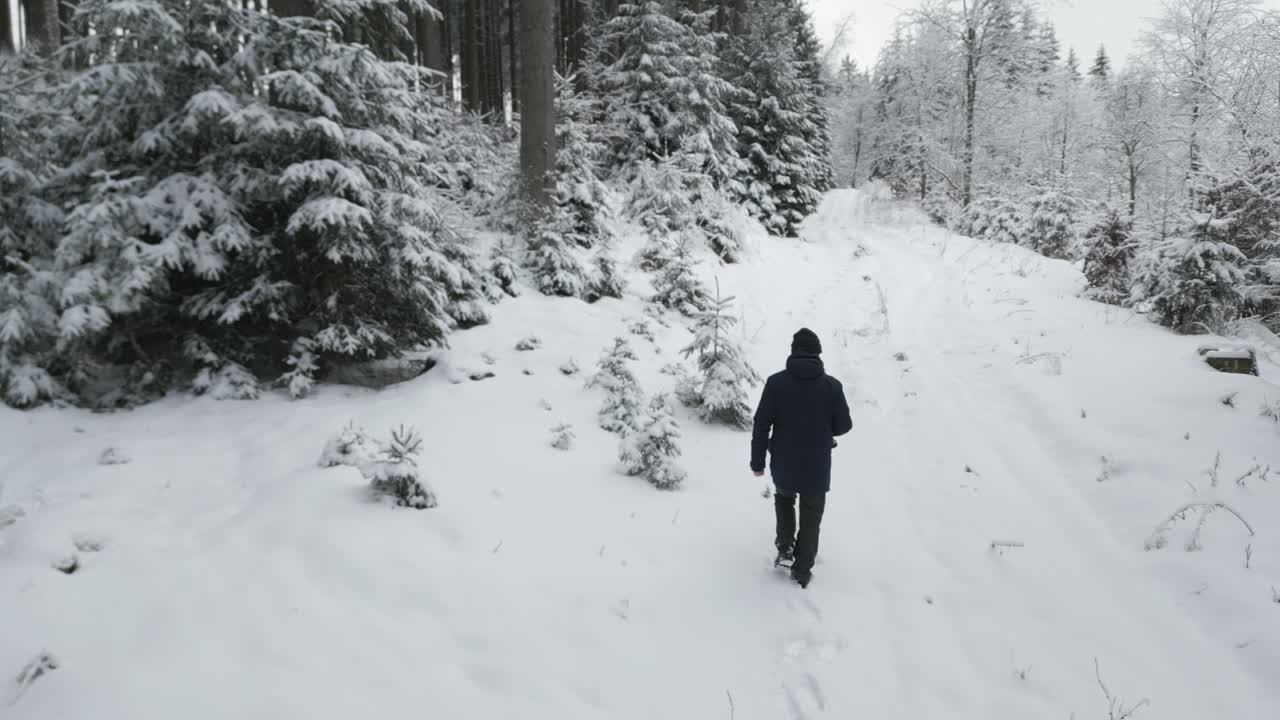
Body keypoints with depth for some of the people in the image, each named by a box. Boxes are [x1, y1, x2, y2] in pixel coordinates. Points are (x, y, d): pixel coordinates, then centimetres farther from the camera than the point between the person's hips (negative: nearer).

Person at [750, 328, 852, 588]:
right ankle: (802, 570, 22)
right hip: (817, 469, 0)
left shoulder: (776, 382, -12)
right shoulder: (832, 385, -10)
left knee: (784, 498, 30)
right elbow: (844, 425, -3)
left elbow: (761, 425, -10)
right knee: (811, 519, 16)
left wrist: (757, 461, 1)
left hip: (784, 467, 1)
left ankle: (785, 545, 18)